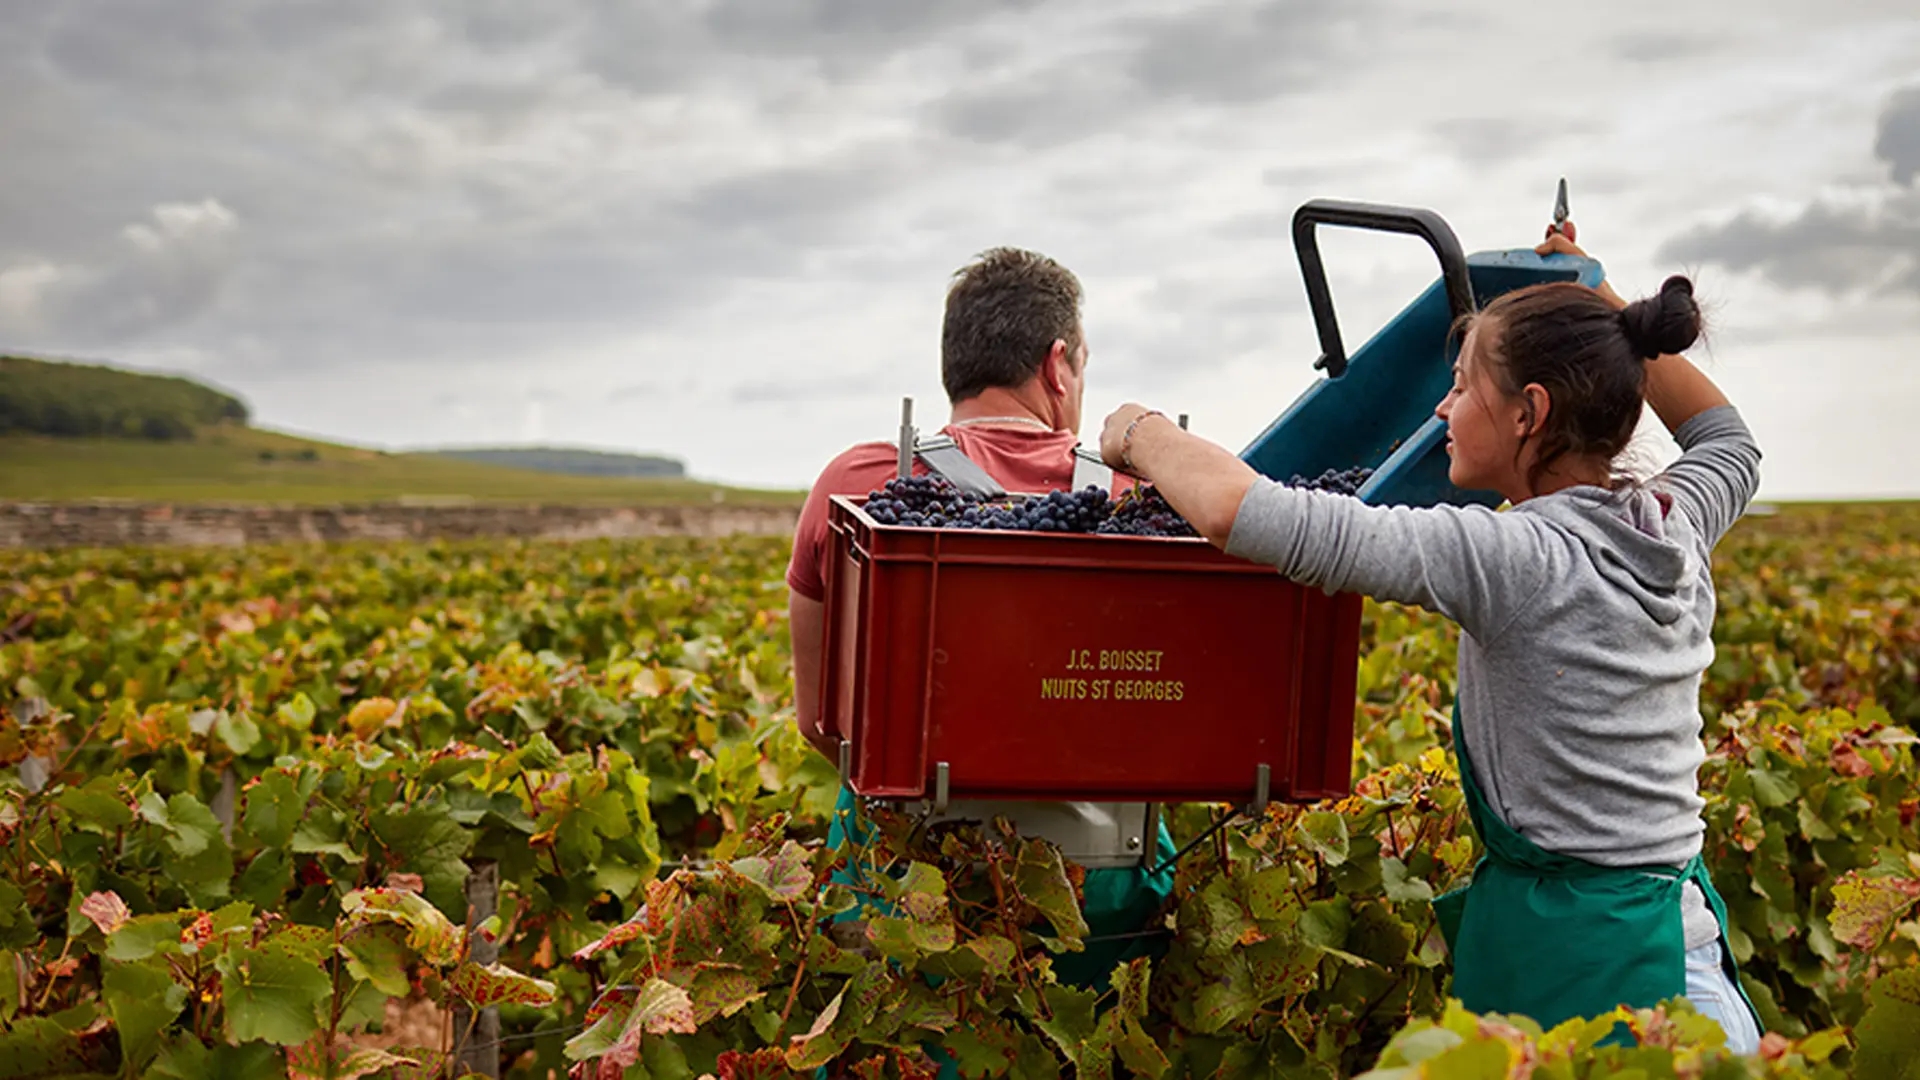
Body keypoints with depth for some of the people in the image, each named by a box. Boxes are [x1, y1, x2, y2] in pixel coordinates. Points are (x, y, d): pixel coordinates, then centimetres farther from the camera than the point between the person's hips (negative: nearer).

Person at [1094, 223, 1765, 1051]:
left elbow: (1240, 511, -27)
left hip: (1567, 961, -8)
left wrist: (1142, 433, -8)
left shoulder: (1514, 559, -20)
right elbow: (1729, 441, 30)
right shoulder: (1675, 531, 3)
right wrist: (1602, 311, 26)